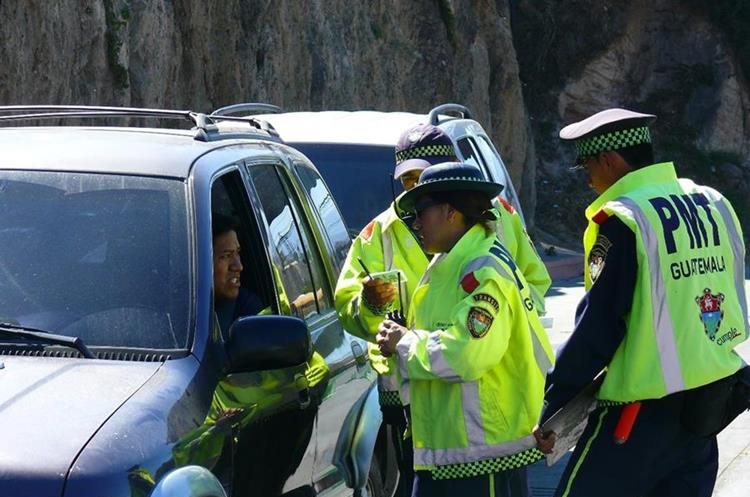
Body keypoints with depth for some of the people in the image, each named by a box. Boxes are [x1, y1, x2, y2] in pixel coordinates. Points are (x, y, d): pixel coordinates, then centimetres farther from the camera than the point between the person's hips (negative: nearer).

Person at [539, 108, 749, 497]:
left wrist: (554, 404, -5)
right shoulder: (714, 205, 8)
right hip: (712, 402, 8)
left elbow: (597, 327, -13)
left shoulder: (621, 220, -14)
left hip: (643, 413, -7)